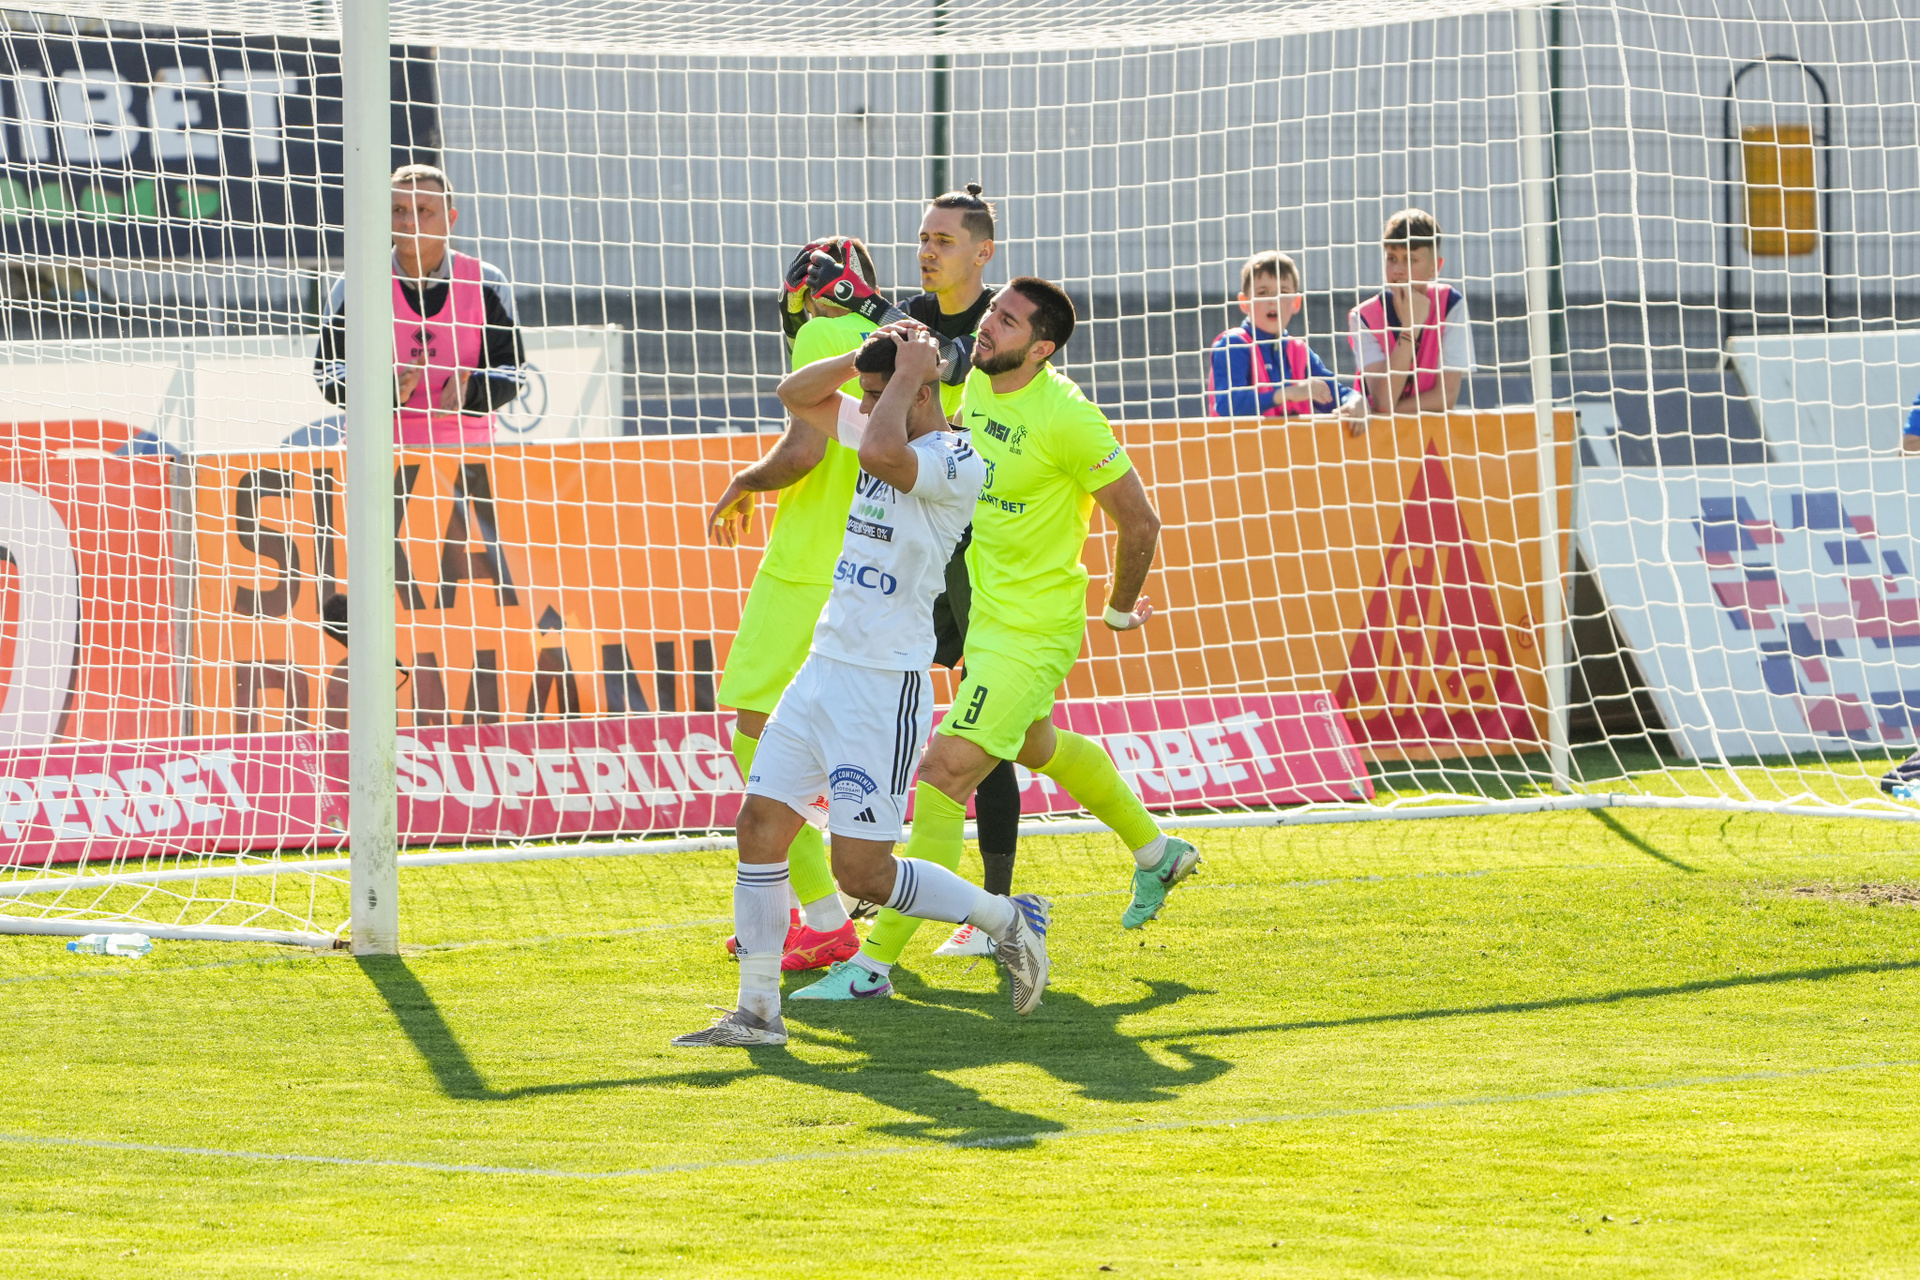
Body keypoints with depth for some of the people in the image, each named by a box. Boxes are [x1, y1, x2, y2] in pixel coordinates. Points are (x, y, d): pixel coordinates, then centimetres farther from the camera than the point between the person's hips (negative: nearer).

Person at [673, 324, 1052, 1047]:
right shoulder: (882, 431, 10)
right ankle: (756, 1012, 8)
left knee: (861, 873, -7)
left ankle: (1010, 920, 12)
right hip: (824, 666, 9)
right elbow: (796, 395, 18)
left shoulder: (956, 462, -16)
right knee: (760, 826, 3)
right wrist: (864, 358, 1)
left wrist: (904, 373, -19)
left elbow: (879, 453, -34)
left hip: (887, 686, -9)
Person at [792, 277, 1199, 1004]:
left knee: (944, 776, -16)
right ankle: (1156, 854, 54)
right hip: (986, 613, 10)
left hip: (1033, 631, -10)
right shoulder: (978, 384, -1)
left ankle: (876, 964, -15)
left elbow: (1139, 523, -14)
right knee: (1037, 747, 31)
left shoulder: (1066, 418, -24)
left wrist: (1121, 609, -1)